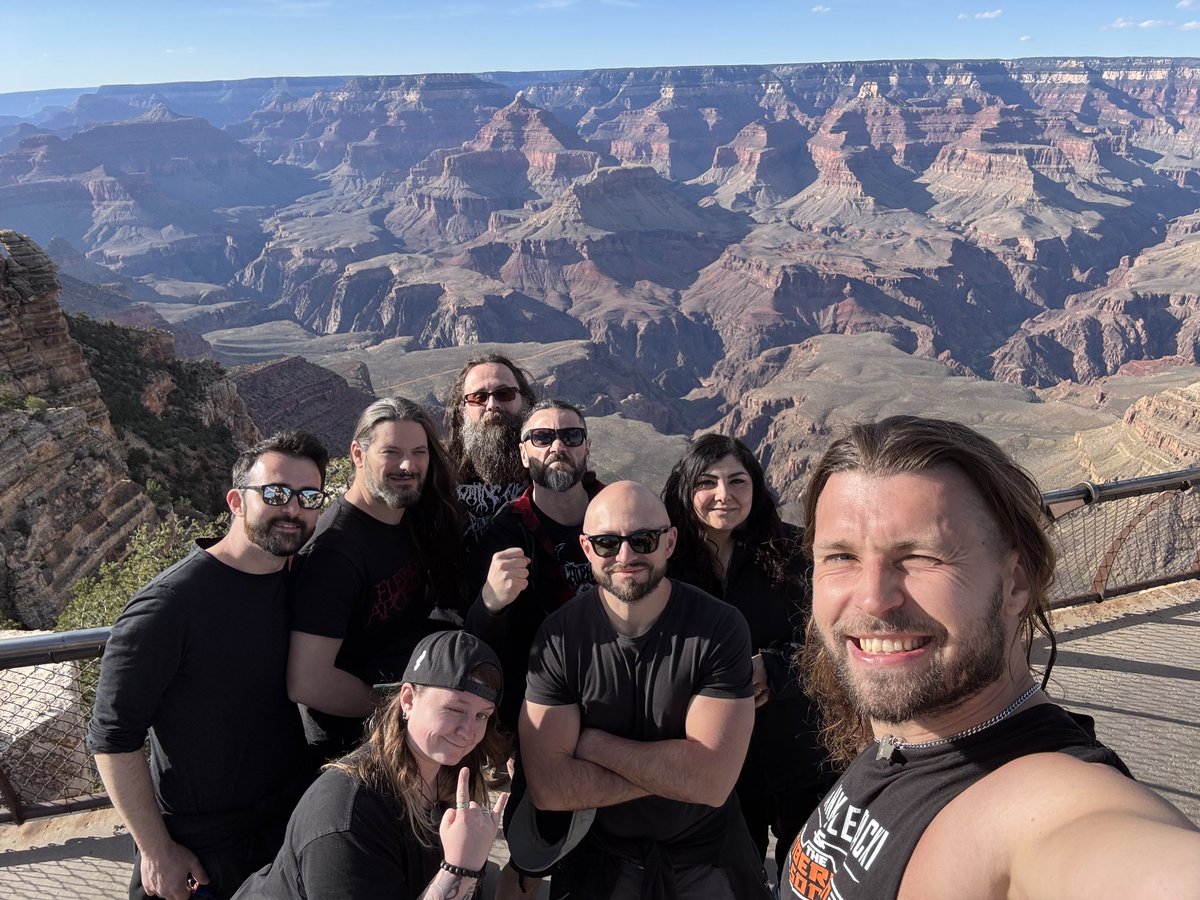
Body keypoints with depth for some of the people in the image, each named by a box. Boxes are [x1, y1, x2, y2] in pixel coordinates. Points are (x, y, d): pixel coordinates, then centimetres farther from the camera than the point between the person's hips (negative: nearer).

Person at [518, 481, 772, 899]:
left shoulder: (721, 627, -22)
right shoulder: (558, 635, -18)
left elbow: (712, 782, -27)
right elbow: (548, 787, -22)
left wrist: (590, 742, -22)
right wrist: (671, 773, -24)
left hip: (708, 854, 0)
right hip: (600, 854, 1)